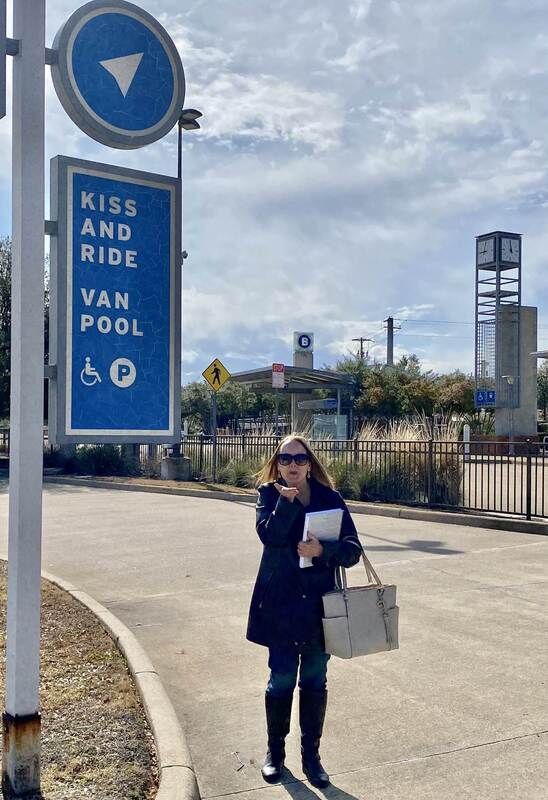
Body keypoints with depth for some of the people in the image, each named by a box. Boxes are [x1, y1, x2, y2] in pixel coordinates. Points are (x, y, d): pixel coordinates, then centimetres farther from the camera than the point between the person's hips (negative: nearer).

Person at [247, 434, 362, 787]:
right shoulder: (270, 494, -2)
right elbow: (269, 535, -20)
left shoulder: (329, 498, -1)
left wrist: (323, 550, -21)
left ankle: (311, 754, 27)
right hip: (280, 603, -1)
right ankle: (275, 751, 28)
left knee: (315, 681, 11)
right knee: (282, 679, 8)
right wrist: (287, 500, -28)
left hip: (319, 604, 1)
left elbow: (353, 550, -6)